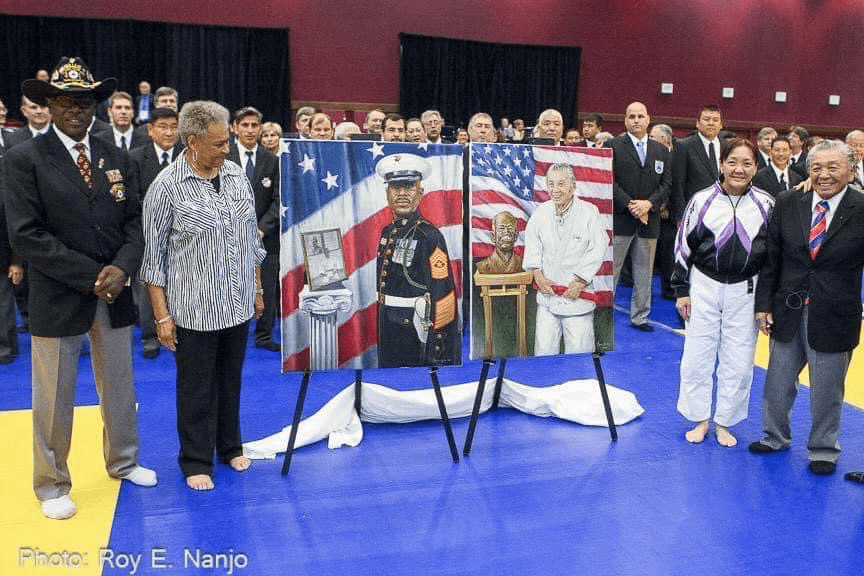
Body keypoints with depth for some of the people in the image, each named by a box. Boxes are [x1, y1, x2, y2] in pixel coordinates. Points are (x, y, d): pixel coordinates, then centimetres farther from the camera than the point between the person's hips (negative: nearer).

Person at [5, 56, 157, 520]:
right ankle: (52, 485, 26)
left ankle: (122, 461, 37)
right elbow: (25, 235, -14)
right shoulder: (24, 159, -7)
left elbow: (134, 221, 5)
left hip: (115, 295, 4)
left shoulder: (115, 157, 7)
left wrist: (122, 267, -14)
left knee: (120, 388, 17)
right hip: (57, 299, -4)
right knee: (54, 399, 8)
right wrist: (90, 276, -17)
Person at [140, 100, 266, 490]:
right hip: (193, 309, -4)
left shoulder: (237, 176, 2)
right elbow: (154, 256, -8)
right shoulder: (166, 187, -12)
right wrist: (162, 315, -9)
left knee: (231, 381, 18)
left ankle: (230, 446, 37)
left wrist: (257, 289, 14)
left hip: (238, 305, 5)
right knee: (197, 387, 8)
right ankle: (196, 462, 25)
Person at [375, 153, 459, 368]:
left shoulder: (429, 236, -14)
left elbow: (443, 294, -18)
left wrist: (439, 354, -21)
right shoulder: (387, 232, 9)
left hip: (414, 332, -7)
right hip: (387, 332, 7)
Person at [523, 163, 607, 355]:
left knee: (579, 348, 1)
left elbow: (598, 249, -7)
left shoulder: (589, 212, -7)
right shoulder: (540, 213, 5)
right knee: (544, 346, 7)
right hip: (547, 294, 3)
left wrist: (581, 282, -11)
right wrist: (537, 274, -4)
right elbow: (532, 245, 10)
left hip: (578, 296, -3)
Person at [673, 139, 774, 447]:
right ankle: (700, 419, 24)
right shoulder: (702, 200, -3)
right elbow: (684, 245, 2)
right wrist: (682, 290, 1)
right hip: (704, 287, 0)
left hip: (745, 291, 1)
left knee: (738, 363, 7)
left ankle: (724, 422, 25)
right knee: (696, 358, 5)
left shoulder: (766, 204, -1)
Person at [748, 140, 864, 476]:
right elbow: (771, 258, 2)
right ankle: (775, 436, 40)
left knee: (826, 391, 12)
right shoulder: (787, 203, -2)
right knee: (778, 382, 18)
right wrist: (764, 304, 1)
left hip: (834, 318, -3)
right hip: (787, 312, 3)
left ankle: (823, 449, 34)